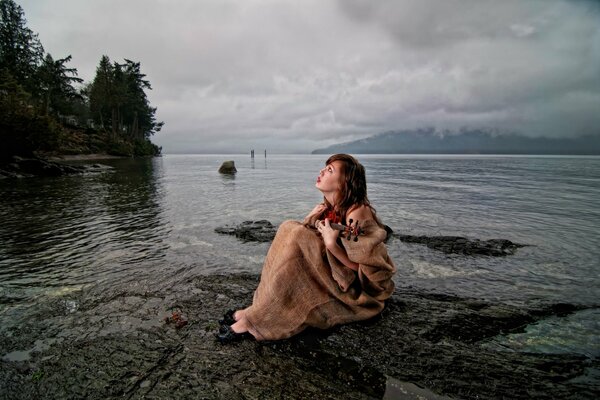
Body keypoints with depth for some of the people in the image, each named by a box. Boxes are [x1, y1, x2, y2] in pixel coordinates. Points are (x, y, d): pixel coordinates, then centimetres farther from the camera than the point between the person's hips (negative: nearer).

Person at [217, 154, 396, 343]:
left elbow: (360, 268, -19)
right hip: (331, 274, 7)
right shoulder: (327, 207, 3)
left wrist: (332, 244, -30)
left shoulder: (357, 212, -19)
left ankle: (256, 320, -16)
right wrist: (309, 220, -8)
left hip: (356, 290, -7)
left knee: (296, 237, -23)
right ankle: (258, 309, -12)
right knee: (291, 230, -11)